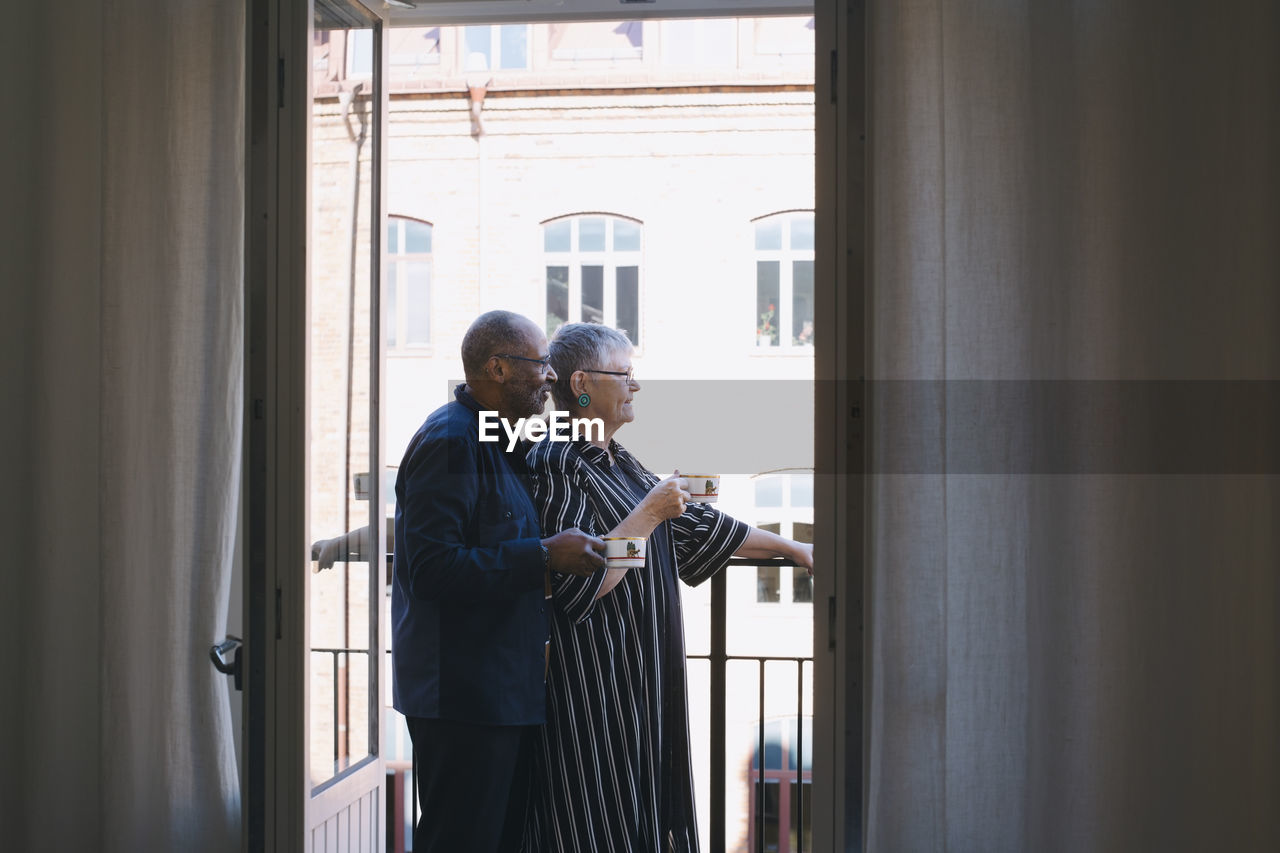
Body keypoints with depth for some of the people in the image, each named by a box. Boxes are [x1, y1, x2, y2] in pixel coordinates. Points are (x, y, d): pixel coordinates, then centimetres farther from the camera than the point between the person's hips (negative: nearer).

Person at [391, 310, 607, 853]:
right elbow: (431, 569, -25)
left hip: (506, 691, 10)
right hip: (462, 696, -10)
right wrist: (545, 556, -23)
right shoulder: (450, 442, -15)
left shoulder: (496, 442, 17)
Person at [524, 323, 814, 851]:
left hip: (641, 678, 9)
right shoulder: (557, 464, -15)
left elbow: (692, 525, 20)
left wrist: (790, 549, 22)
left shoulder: (617, 462, 13)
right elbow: (581, 583, -23)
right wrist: (650, 511, -17)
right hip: (590, 683, -9)